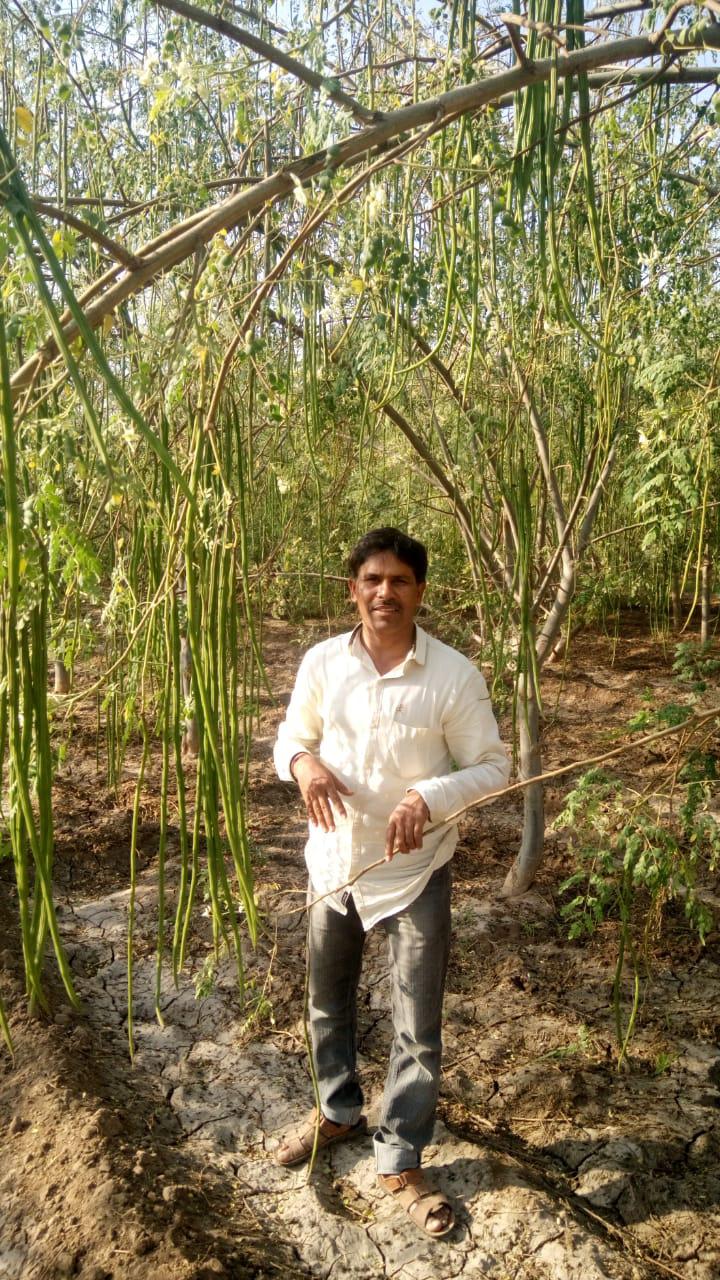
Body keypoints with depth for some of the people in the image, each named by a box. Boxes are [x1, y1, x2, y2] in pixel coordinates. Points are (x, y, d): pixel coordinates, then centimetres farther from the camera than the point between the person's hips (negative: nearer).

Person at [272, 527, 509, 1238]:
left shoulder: (454, 674, -15)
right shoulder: (322, 662, -6)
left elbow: (492, 766, -8)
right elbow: (291, 737, 6)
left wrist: (429, 798, -25)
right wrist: (303, 763, -18)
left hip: (415, 871, -3)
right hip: (333, 861, 4)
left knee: (418, 1027, 7)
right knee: (328, 1001, 22)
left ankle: (399, 1161, 30)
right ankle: (338, 1110, 49)